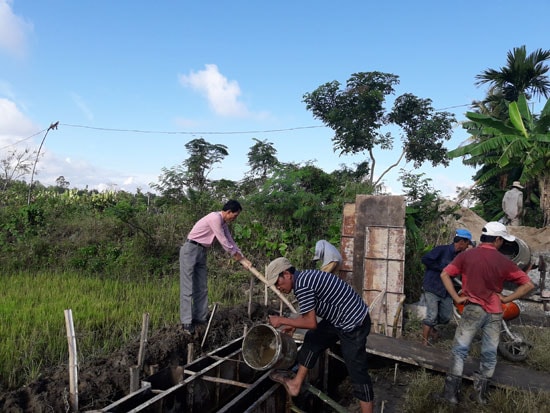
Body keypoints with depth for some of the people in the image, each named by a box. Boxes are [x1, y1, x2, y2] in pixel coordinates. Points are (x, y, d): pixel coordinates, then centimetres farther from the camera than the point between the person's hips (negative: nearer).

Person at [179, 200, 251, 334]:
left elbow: (230, 239, 15)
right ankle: (186, 322, -2)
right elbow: (223, 240, -16)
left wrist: (242, 258, 12)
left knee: (202, 288, 9)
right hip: (190, 250, -10)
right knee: (188, 288, -6)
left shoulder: (223, 222, 10)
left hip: (201, 252, 10)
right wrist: (235, 253, -1)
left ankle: (200, 318, 16)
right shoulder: (215, 218, -20)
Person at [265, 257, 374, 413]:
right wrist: (294, 324, 15)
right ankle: (296, 384, 26)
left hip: (354, 324, -10)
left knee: (357, 370, -2)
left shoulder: (301, 286, -23)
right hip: (340, 318, 10)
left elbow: (311, 323, -23)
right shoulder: (305, 277, 7)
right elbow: (310, 314, 20)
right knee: (313, 339, 15)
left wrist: (282, 321, -12)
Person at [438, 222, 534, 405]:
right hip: (494, 312, 1)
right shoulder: (504, 261, -3)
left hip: (473, 309, -1)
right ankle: (481, 394, 22)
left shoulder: (466, 255, -4)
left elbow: (444, 275, -8)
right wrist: (506, 299, 0)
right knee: (490, 354, 13)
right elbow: (528, 284, -2)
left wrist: (457, 298, -4)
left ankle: (451, 392, 4)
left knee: (460, 349, 5)